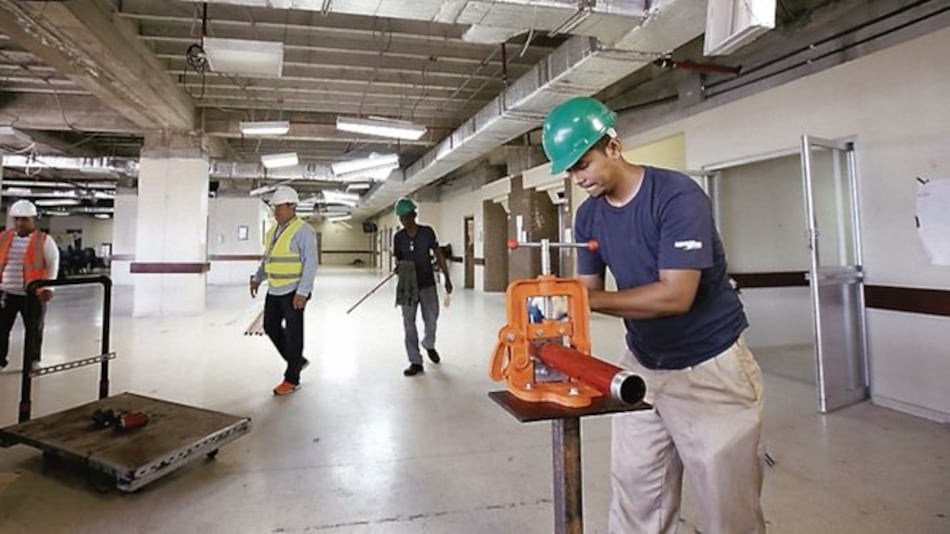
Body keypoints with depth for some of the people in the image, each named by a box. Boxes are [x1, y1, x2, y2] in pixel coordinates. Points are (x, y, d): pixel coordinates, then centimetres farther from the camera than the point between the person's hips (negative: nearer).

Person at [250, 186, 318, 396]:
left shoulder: (303, 231, -14)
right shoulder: (274, 231, 12)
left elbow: (310, 264, -19)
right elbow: (267, 258, 21)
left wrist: (303, 292, -24)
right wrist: (257, 279, 10)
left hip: (293, 291, -8)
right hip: (275, 290, 8)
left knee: (293, 333, 1)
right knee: (271, 327, 14)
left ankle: (292, 379, 14)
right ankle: (297, 360, 32)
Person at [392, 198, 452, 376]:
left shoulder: (427, 232, -5)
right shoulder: (398, 237, 0)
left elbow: (438, 255, 0)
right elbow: (398, 260, 7)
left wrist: (447, 278, -1)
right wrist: (399, 268, -17)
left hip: (427, 283, -2)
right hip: (408, 285, 2)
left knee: (431, 319, 0)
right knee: (408, 323, 2)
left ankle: (429, 345, 34)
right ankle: (415, 362, 13)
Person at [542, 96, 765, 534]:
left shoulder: (678, 195, -21)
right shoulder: (588, 215, 0)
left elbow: (676, 296, -27)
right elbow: (589, 289, 1)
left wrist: (585, 300, -30)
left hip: (710, 367, -5)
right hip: (641, 365, 6)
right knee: (636, 492, 14)